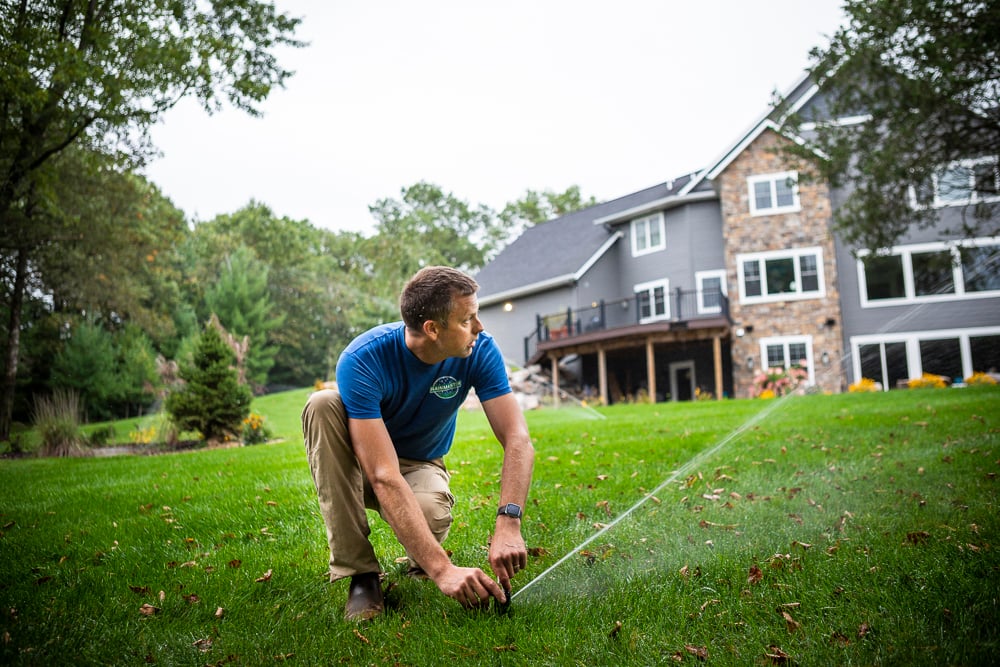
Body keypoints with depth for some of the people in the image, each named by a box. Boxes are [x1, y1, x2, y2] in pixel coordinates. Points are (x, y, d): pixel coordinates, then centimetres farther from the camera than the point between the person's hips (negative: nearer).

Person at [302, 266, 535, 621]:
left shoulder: (480, 351, -20)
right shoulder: (362, 360, -31)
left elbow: (518, 440, -23)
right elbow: (384, 476, -38)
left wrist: (508, 524, -40)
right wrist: (443, 569, -44)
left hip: (421, 466, 1)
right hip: (359, 466, 0)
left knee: (429, 514, -37)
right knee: (322, 403, -32)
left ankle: (419, 560, 6)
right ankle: (360, 571, -23)